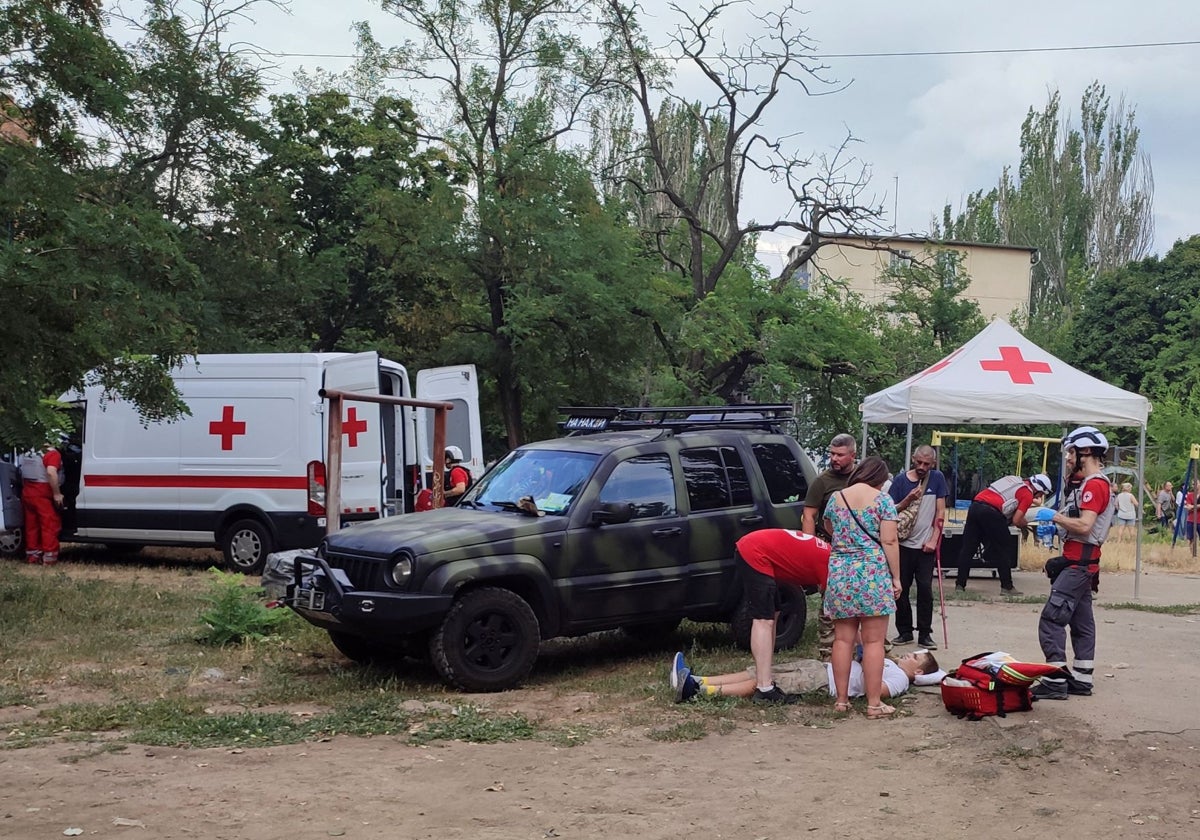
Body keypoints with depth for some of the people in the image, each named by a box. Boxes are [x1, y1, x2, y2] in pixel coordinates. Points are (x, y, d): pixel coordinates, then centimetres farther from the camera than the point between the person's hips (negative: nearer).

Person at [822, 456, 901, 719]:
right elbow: (889, 542, -8)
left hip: (840, 572, 4)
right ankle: (874, 703, 2)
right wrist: (896, 578, -2)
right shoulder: (882, 499, -2)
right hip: (873, 574, -4)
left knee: (843, 639, 9)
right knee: (873, 641, 0)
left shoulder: (836, 498, 11)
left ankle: (841, 699, 12)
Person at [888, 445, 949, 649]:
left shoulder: (937, 479, 1)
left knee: (925, 588, -5)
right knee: (901, 589, 4)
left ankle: (925, 634, 3)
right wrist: (909, 499, -16)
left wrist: (933, 540, -6)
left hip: (926, 546, -1)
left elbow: (940, 512, 1)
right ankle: (904, 632, 15)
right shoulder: (901, 480, 1)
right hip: (903, 544, 1)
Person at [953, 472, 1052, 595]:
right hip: (991, 512, -7)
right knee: (1002, 551, 7)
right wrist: (1025, 523, 18)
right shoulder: (1028, 495, 4)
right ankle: (1007, 587, 11)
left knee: (968, 548, 10)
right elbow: (1016, 520, -2)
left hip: (974, 505, 7)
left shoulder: (1013, 479, 25)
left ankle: (960, 584, 11)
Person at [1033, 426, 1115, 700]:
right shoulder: (1093, 484, 17)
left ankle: (1055, 682, -12)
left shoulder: (1094, 485, -15)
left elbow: (1084, 526, -24)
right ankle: (1081, 679, 17)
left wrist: (1053, 516, -15)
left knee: (1051, 620, -12)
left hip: (1078, 564, -11)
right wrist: (1054, 524, 5)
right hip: (1081, 564, 11)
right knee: (1081, 622, 12)